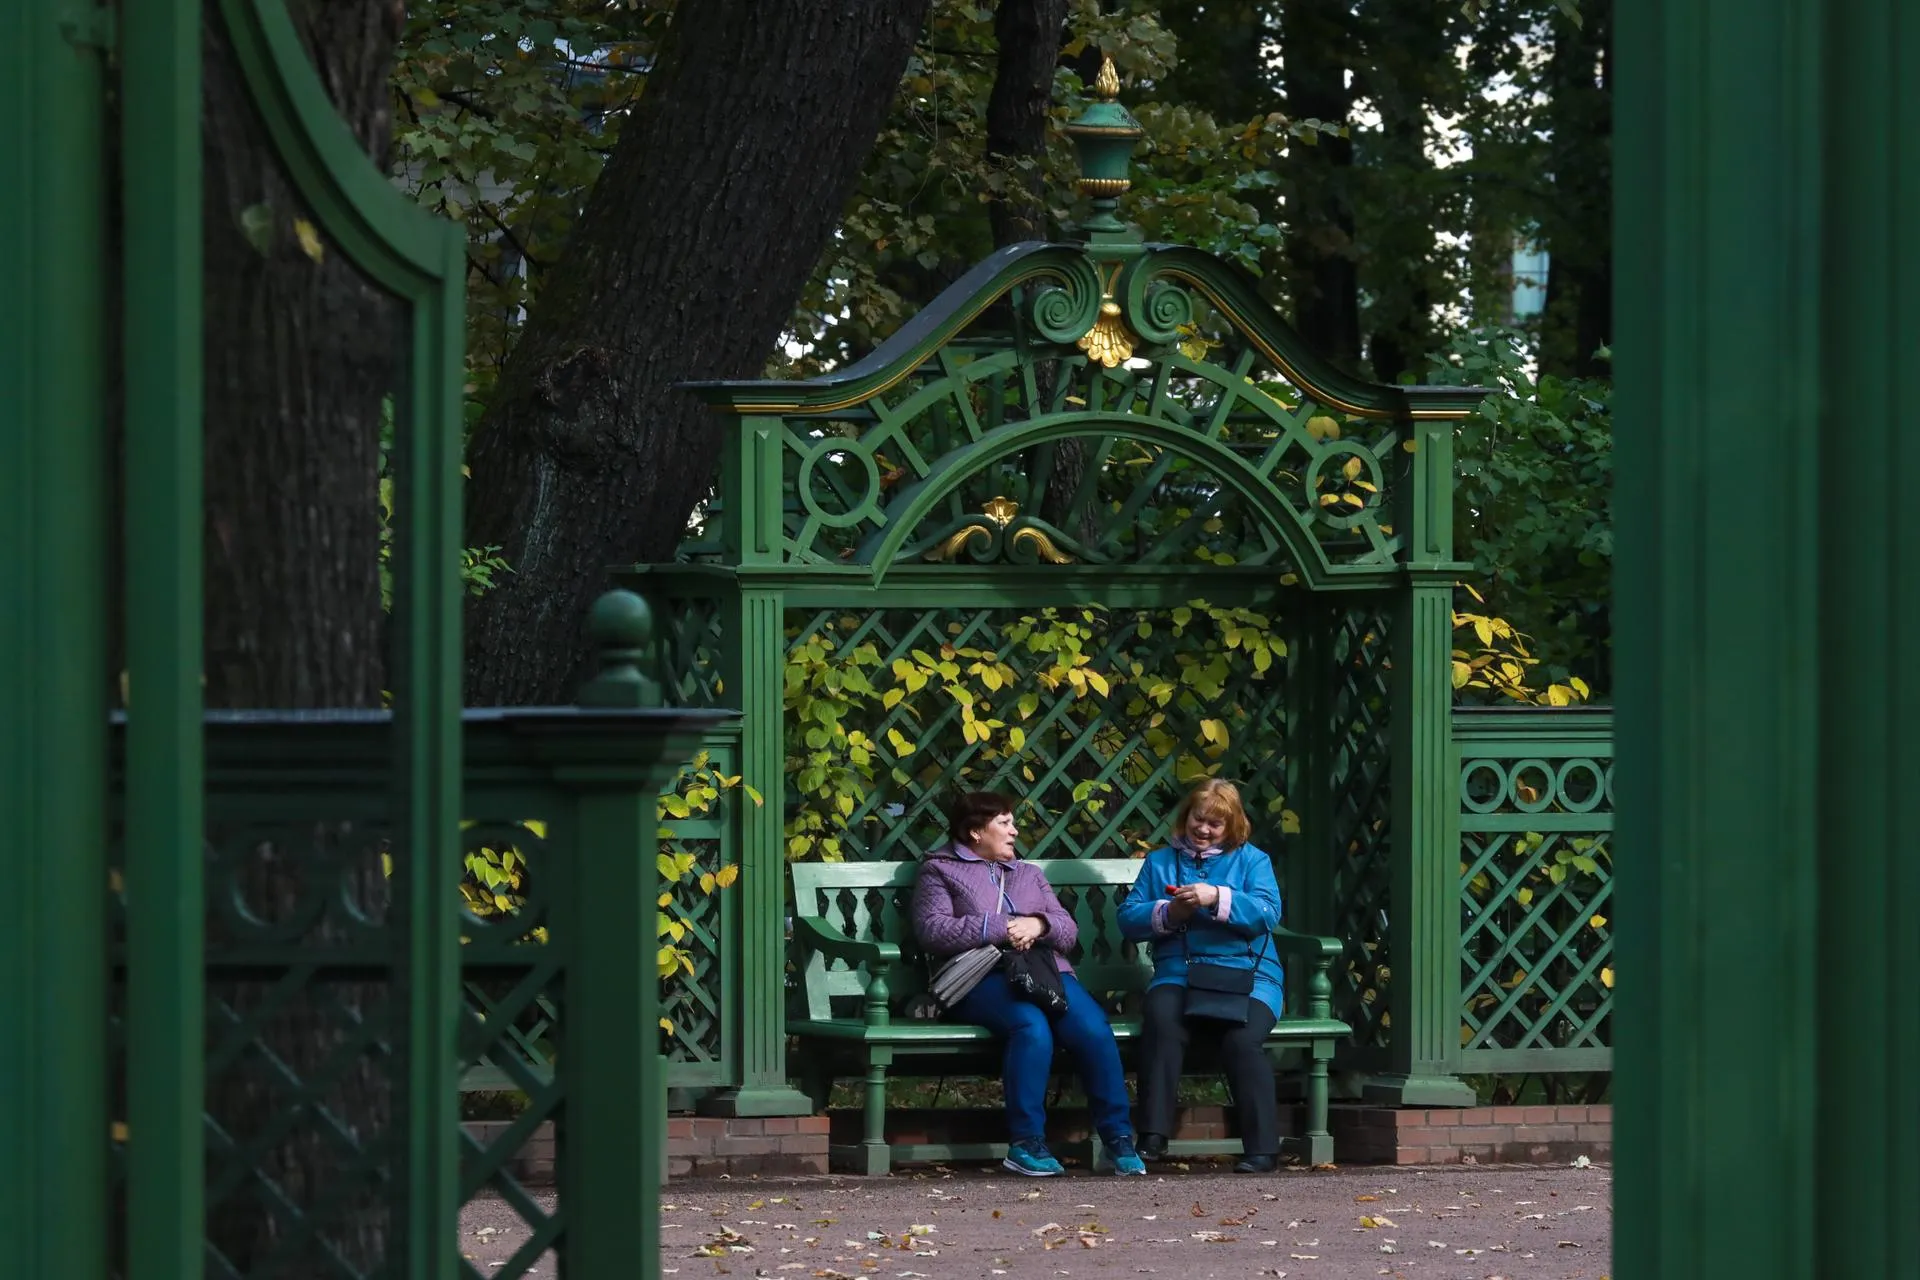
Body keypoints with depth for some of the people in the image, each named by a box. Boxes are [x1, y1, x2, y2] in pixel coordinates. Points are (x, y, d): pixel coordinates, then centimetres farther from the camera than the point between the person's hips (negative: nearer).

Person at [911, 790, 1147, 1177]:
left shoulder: (1029, 874, 31)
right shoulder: (940, 870, 16)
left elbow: (1068, 930, 19)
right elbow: (932, 930, -2)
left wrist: (1038, 925, -4)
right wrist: (998, 928, -9)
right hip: (984, 981, -5)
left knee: (1093, 1028, -27)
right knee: (1032, 1025, -37)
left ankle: (1118, 1137, -22)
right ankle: (1026, 1142, -32)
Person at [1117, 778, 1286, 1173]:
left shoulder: (1251, 860, 14)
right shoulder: (1159, 862, 21)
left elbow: (1267, 913, -3)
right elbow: (1128, 919, 12)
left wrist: (1217, 899, -16)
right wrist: (1166, 914, -7)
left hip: (1246, 976, -1)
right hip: (1178, 974, 1)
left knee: (1243, 1039, -32)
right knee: (1160, 1020, -33)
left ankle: (1263, 1150, -27)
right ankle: (1152, 1137, -34)